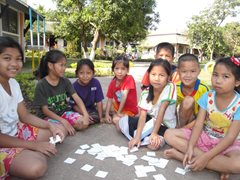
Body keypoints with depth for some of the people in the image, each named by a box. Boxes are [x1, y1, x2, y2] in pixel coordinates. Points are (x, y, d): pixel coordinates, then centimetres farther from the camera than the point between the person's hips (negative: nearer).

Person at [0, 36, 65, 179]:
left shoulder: (14, 84, 0)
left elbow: (25, 116, 7)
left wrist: (51, 126, -8)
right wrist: (35, 145, -21)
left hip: (17, 132, 8)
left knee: (58, 131, 7)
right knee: (36, 167, -32)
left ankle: (28, 154, -2)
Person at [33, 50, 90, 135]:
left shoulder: (65, 81, -2)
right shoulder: (41, 85, -14)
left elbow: (77, 98, -9)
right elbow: (45, 110, -15)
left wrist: (86, 115, -24)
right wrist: (63, 121, -25)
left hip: (64, 112, 4)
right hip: (48, 116, -4)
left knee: (83, 123, -20)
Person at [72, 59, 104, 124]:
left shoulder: (96, 83, -15)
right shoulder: (75, 86, -18)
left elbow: (99, 101, -9)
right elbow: (74, 105, -12)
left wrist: (100, 117, -9)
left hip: (91, 108, 2)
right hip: (79, 110, -2)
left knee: (97, 118, -24)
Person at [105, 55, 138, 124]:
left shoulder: (129, 79, -23)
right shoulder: (112, 83, -7)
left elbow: (124, 96, -25)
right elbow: (110, 100, -5)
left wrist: (118, 112, -24)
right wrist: (107, 114, -15)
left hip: (130, 110, -6)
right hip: (118, 106, 6)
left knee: (116, 120, -24)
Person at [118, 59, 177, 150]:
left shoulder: (170, 87, -24)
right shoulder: (145, 93, -12)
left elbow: (161, 111, -27)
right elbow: (143, 115, -19)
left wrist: (154, 133, -26)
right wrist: (137, 136, -29)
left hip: (165, 125, -3)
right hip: (151, 120, 4)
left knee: (154, 144, -30)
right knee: (121, 123, -4)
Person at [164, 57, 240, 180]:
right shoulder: (207, 96, -8)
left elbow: (230, 137, -21)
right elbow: (198, 124, -11)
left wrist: (206, 157, -29)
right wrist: (190, 148, -26)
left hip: (227, 144, -3)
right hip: (205, 137, 4)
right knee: (169, 134, -13)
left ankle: (181, 155, -25)